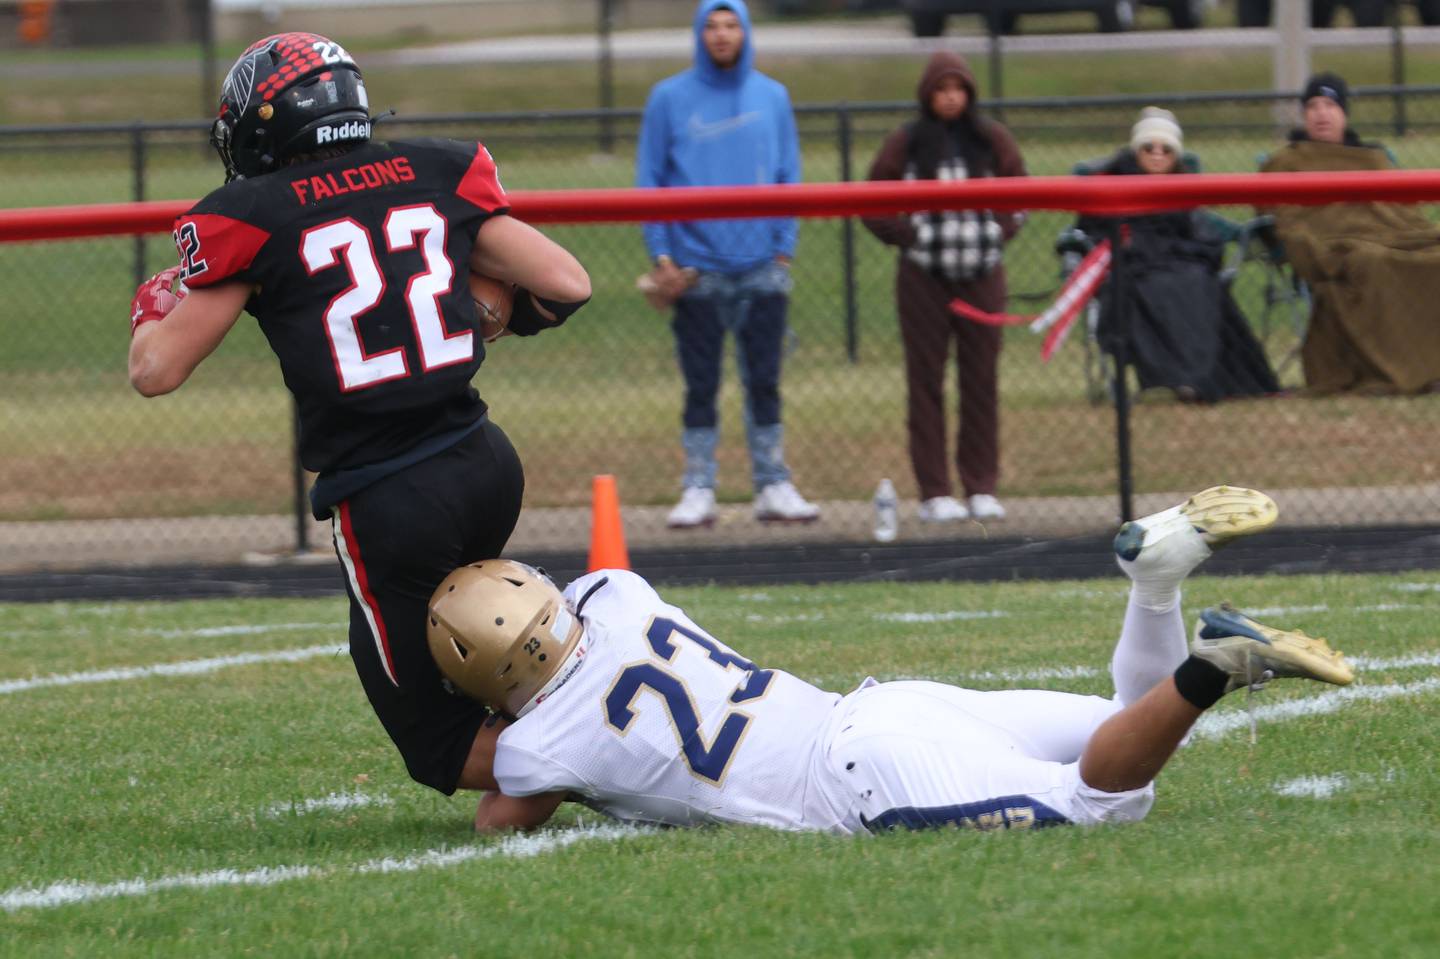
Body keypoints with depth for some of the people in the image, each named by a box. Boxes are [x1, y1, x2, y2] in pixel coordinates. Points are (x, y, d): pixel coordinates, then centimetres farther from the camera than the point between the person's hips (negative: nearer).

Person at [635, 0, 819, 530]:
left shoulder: (772, 98, 8)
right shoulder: (670, 99, 1)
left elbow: (789, 178, 10)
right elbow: (649, 180, 2)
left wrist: (784, 247, 1)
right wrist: (661, 257, -6)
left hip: (762, 267, 2)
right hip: (696, 268, -1)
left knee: (764, 382, 3)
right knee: (701, 386, 2)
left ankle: (773, 487, 7)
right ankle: (698, 490, 5)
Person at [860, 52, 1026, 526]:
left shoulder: (991, 139, 5)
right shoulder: (906, 143, 0)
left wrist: (1001, 231, 2)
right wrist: (907, 235, -4)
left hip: (982, 273, 2)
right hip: (924, 277, -2)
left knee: (981, 380, 3)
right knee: (927, 383, -2)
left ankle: (981, 488, 10)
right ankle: (934, 492, 0)